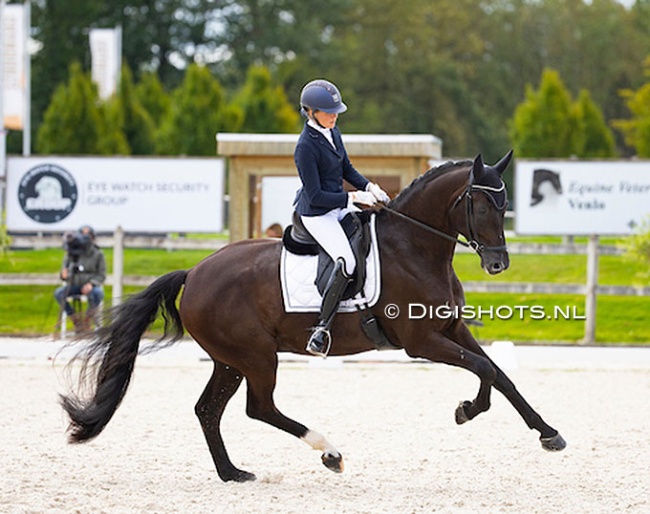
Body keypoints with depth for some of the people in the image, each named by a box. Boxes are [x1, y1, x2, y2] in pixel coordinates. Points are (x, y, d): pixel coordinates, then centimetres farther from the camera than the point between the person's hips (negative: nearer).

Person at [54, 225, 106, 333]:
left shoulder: (98, 254, 1)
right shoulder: (71, 253, 4)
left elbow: (101, 275, -1)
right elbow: (64, 273, 6)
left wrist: (91, 284, -21)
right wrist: (64, 274, -20)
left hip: (90, 287, -2)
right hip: (73, 285, 2)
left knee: (98, 293, -36)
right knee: (58, 293, -27)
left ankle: (88, 319, -13)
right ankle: (76, 319, -13)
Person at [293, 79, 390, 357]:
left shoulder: (332, 132, 5)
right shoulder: (305, 147, -22)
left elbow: (347, 170, 16)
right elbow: (315, 196, -22)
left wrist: (370, 187, -1)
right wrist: (355, 197, -21)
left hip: (339, 208, 10)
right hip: (317, 215, -10)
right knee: (346, 262, -26)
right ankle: (321, 328, -22)